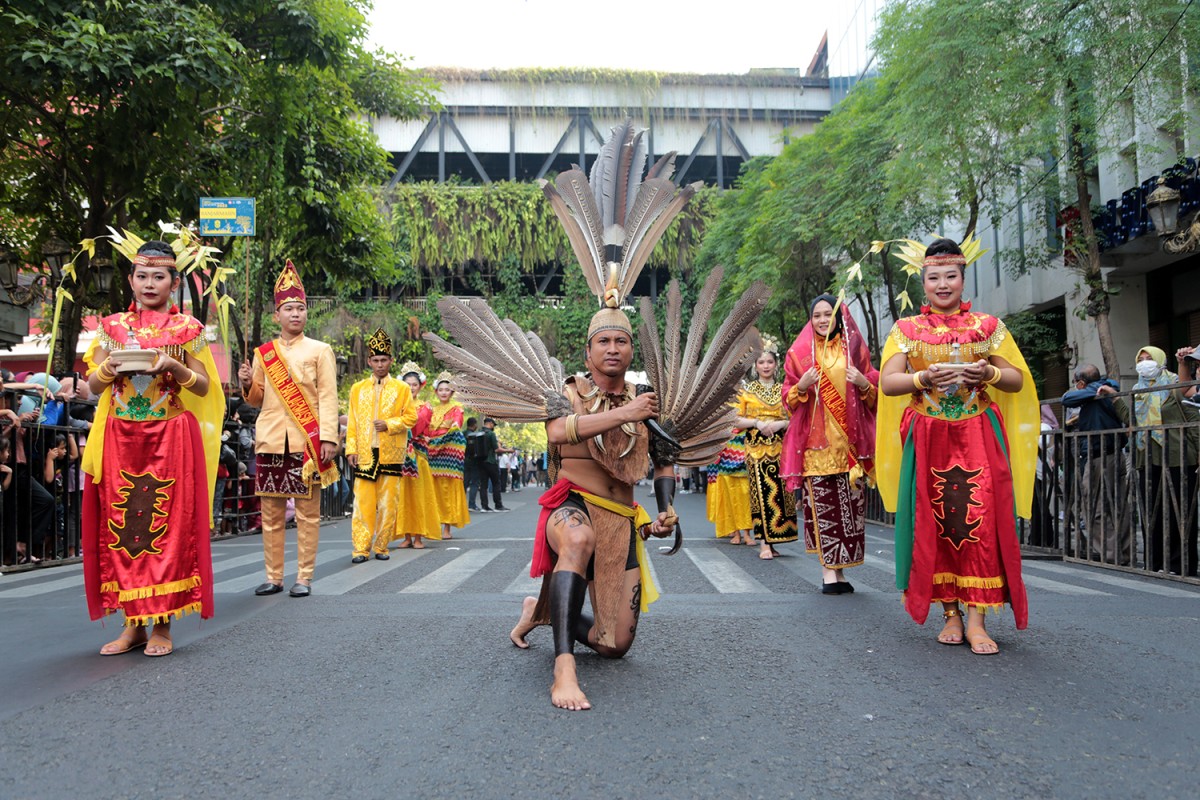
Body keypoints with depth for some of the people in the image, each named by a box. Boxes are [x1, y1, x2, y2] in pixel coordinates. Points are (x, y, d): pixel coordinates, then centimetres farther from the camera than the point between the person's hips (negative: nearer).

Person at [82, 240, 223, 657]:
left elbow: (204, 386, 0)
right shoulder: (113, 326, 11)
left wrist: (173, 366, -17)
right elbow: (93, 385, 8)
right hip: (120, 438, 3)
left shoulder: (186, 328, 4)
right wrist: (110, 367, -12)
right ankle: (133, 623, 11)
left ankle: (162, 625, 4)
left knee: (167, 525, -3)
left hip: (170, 438, -3)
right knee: (120, 525, 1)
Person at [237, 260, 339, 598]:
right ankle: (273, 577, 16)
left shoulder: (320, 350, 4)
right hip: (270, 441, 3)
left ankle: (304, 578, 8)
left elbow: (328, 398, -3)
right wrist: (247, 383, -3)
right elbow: (256, 399, 19)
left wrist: (328, 438, -12)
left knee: (307, 513, 1)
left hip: (306, 442, -3)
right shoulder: (262, 353, 13)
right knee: (270, 513, 7)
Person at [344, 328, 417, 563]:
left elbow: (411, 417, 4)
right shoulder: (358, 389, 12)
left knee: (388, 505, 1)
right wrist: (351, 449, 1)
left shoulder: (401, 388, 6)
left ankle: (381, 547, 11)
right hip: (364, 454, 1)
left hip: (391, 455, -1)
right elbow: (352, 422, 10)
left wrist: (389, 424, -11)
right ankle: (361, 548, 1)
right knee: (363, 503, -2)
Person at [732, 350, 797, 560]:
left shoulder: (784, 390, 12)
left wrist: (781, 424, -9)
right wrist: (757, 423, -11)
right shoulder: (747, 390, 9)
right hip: (756, 447, -2)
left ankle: (771, 539, 8)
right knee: (761, 491, -8)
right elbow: (737, 420, 5)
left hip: (779, 448, 2)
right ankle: (764, 543, -8)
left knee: (779, 491, -2)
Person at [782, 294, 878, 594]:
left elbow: (874, 398, 13)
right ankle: (828, 571, -4)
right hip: (815, 440, -1)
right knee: (821, 504, -7)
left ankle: (839, 567, 5)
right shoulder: (799, 352, 10)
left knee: (849, 503, -3)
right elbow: (788, 399, 9)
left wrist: (863, 383, -8)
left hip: (848, 441, 2)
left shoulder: (854, 349, 13)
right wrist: (801, 386, -11)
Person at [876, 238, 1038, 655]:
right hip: (927, 439, 0)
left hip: (979, 437, 0)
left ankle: (976, 618, -6)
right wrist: (926, 377, -19)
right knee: (933, 525, 0)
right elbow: (887, 383, -1)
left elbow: (1018, 380, 7)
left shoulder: (988, 326, 9)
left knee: (980, 520, -10)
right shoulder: (906, 330, 8)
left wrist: (988, 374, -14)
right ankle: (950, 614, 10)